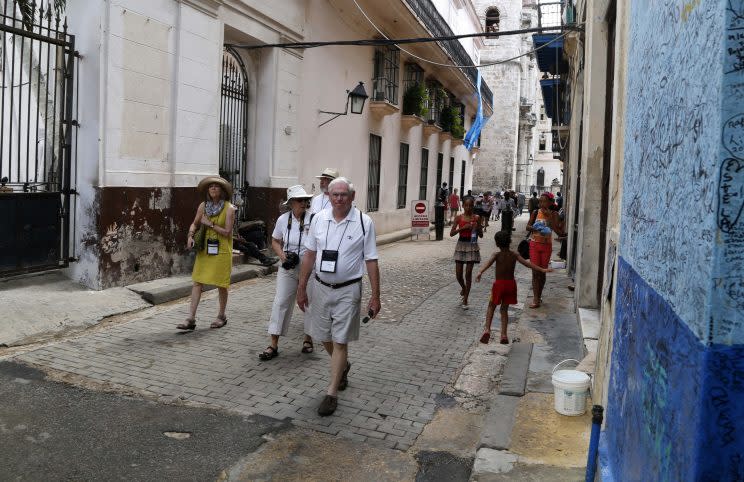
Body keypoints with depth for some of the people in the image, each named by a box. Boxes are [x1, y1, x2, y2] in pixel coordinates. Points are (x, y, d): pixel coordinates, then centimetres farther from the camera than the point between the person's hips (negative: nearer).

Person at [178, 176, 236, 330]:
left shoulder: (229, 208, -10)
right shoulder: (203, 206, 4)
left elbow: (227, 232, -13)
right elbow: (195, 224, 15)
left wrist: (210, 224, -14)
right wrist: (190, 236, -3)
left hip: (221, 250, -4)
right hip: (205, 249, 4)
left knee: (220, 284, 7)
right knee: (197, 282, 0)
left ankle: (221, 316, 24)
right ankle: (191, 319, 2)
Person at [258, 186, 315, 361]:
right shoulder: (283, 219, 0)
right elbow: (275, 241, 12)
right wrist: (282, 255, -6)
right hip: (288, 268, 2)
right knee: (280, 302, -1)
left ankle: (308, 339, 30)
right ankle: (274, 346, 5)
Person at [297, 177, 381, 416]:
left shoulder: (364, 222, -9)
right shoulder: (319, 219, 1)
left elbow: (371, 261, -6)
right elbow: (309, 255, 8)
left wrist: (375, 296, -8)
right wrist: (301, 287, 8)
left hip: (348, 290, -4)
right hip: (321, 287, 4)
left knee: (340, 341, 0)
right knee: (325, 337, 16)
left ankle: (332, 394, 11)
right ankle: (342, 366, 46)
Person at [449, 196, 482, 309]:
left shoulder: (476, 218, 0)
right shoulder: (459, 218, -1)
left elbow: (481, 235, 3)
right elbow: (451, 233, -5)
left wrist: (477, 227, -16)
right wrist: (463, 227, -17)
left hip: (472, 246, -1)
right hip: (461, 245, 1)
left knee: (468, 273, -1)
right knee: (458, 273, 2)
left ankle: (465, 300, 8)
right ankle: (463, 288, 36)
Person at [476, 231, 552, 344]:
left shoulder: (497, 255, -7)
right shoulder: (514, 255, 0)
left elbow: (488, 263, -26)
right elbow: (527, 263, -5)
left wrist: (480, 273, -41)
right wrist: (542, 269, -1)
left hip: (499, 284, -2)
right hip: (511, 284, 2)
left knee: (491, 306, 14)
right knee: (504, 309, 14)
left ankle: (487, 329, -3)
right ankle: (504, 334, 8)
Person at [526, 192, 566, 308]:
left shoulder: (553, 214, -6)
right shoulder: (536, 213, -3)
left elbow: (559, 232, -15)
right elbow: (528, 227, 3)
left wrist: (549, 217, -20)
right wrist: (536, 228, -17)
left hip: (546, 246, 0)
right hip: (534, 245, 0)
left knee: (542, 272, 8)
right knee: (535, 272, -4)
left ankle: (539, 296, 24)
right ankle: (536, 299, -3)